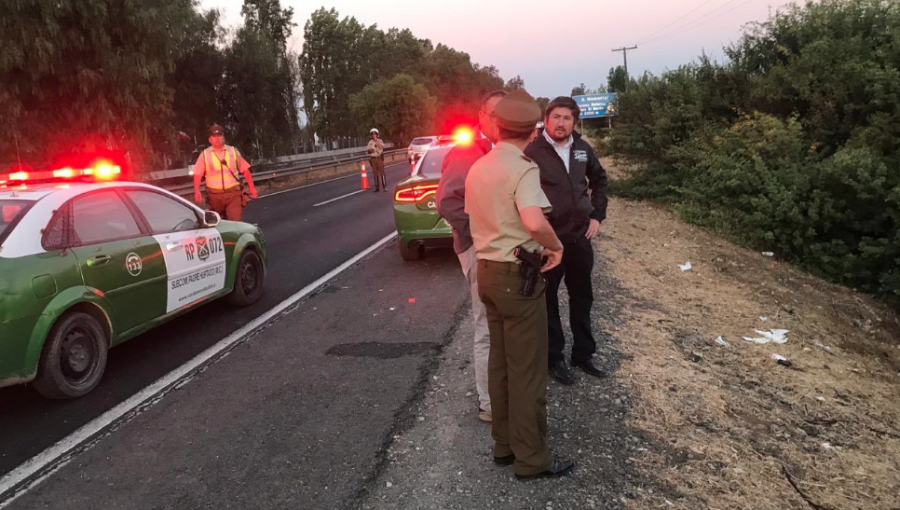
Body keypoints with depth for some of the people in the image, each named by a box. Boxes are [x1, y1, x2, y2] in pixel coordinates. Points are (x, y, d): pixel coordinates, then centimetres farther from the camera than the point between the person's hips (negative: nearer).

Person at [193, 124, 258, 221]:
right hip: (215, 195, 1)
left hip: (233, 193, -1)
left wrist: (252, 187, 7)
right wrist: (197, 191, -14)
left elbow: (245, 169, 10)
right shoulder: (205, 154, 3)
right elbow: (197, 174, 0)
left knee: (236, 221, -14)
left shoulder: (233, 151, 6)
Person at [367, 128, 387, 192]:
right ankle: (377, 187, 10)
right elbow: (367, 149, 12)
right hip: (373, 159, 3)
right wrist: (370, 150, -10)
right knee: (375, 173, 6)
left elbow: (381, 147, -16)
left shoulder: (380, 141, 2)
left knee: (382, 172, -7)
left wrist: (376, 140, -15)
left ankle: (385, 187, -6)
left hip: (379, 158, -3)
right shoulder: (370, 142, 9)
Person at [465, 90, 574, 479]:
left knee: (500, 361, 17)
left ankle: (504, 443, 29)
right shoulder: (524, 170, -18)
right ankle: (531, 458, 13)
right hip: (518, 275, -8)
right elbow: (534, 220, -36)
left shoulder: (478, 168, 8)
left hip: (487, 271, 8)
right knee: (527, 370, 2)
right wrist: (556, 246, -16)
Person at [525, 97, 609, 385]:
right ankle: (555, 359, 22)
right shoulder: (533, 151, -12)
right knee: (548, 301, 8)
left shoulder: (582, 148, 4)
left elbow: (599, 179, 18)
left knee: (582, 297, 16)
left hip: (580, 237, 5)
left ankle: (583, 354, 31)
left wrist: (597, 216, 10)